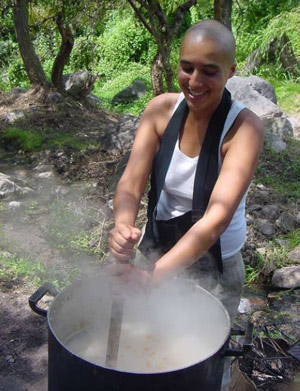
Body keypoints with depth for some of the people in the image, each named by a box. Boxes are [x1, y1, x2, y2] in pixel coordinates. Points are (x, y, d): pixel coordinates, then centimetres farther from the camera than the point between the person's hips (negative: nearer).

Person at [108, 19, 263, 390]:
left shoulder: (243, 127, -23)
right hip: (156, 252, 3)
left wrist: (153, 276, -44)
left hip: (212, 269, -3)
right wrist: (123, 226, -39)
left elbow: (218, 216, -34)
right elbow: (130, 183, -17)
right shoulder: (161, 109, -11)